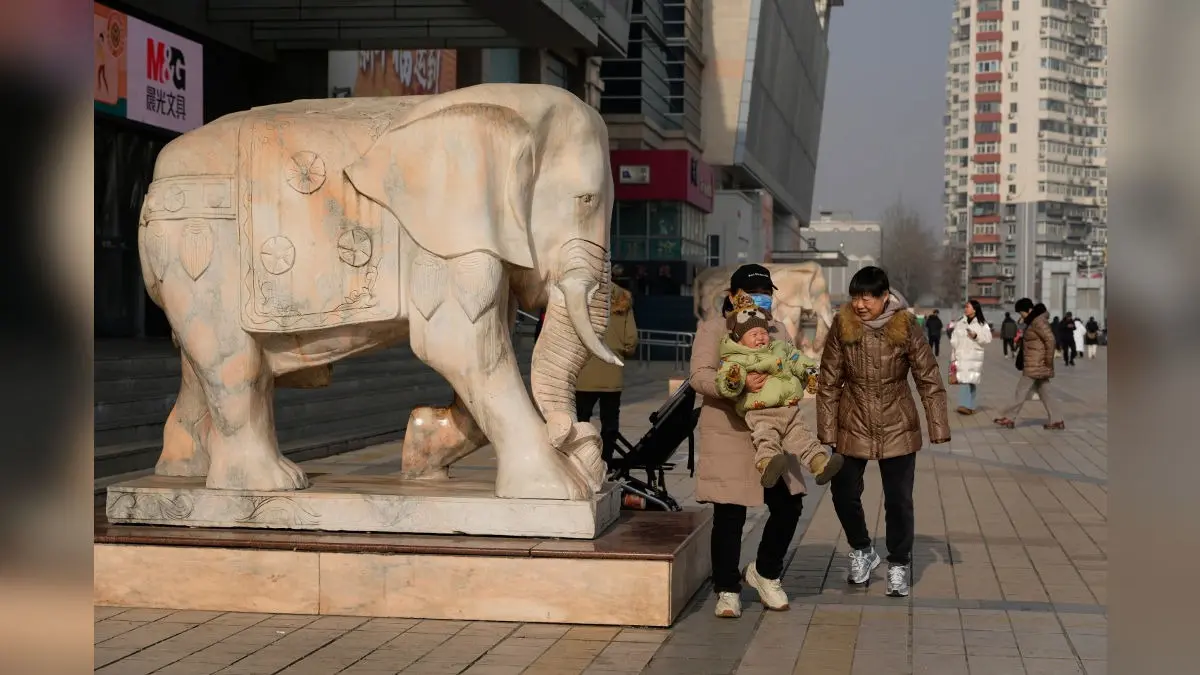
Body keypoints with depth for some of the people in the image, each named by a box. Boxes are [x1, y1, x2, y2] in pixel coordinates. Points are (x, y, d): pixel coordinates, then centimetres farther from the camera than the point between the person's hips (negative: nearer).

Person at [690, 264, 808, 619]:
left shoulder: (777, 329, 18)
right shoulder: (714, 328, -1)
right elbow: (700, 376, -13)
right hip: (728, 434, -5)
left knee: (788, 506, 4)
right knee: (729, 514, -2)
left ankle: (765, 572, 27)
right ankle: (727, 589, 12)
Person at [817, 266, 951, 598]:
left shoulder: (905, 329, -12)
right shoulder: (842, 328, -9)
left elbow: (929, 381, -7)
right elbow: (829, 383, -4)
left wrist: (938, 429, -10)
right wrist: (827, 431, -5)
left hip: (897, 428, -1)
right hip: (853, 427, 2)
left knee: (899, 500, 3)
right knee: (844, 493, 7)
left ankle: (899, 565, 22)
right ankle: (862, 551, 32)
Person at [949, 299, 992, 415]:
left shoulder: (982, 324, 4)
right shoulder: (960, 323, 8)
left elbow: (987, 338, -4)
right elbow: (954, 341, 5)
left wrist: (976, 336, -20)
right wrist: (953, 358, 0)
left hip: (975, 357, -1)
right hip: (961, 356, 1)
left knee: (972, 382, 3)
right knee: (963, 380, -10)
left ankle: (970, 406, 10)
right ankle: (964, 405, -15)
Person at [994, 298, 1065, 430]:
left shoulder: (1038, 322, -17)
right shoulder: (1033, 321, 15)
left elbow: (1050, 340, -23)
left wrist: (1048, 361, -20)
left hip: (1035, 365, -10)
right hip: (1039, 366, 10)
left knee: (1022, 391, -3)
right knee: (1045, 392, 9)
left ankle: (1009, 418, 2)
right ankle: (1055, 420, 9)